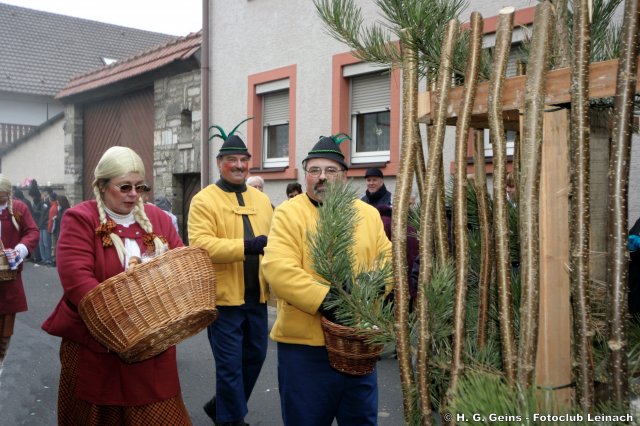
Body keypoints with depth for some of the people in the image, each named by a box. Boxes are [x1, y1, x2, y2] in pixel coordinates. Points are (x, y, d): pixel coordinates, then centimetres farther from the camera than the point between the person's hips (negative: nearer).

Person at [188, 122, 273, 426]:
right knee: (230, 363, 1)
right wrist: (247, 246, -28)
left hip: (256, 295, 6)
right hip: (223, 296, -6)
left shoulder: (262, 200, 11)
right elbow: (200, 245, -20)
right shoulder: (204, 200, -8)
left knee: (255, 356, 17)